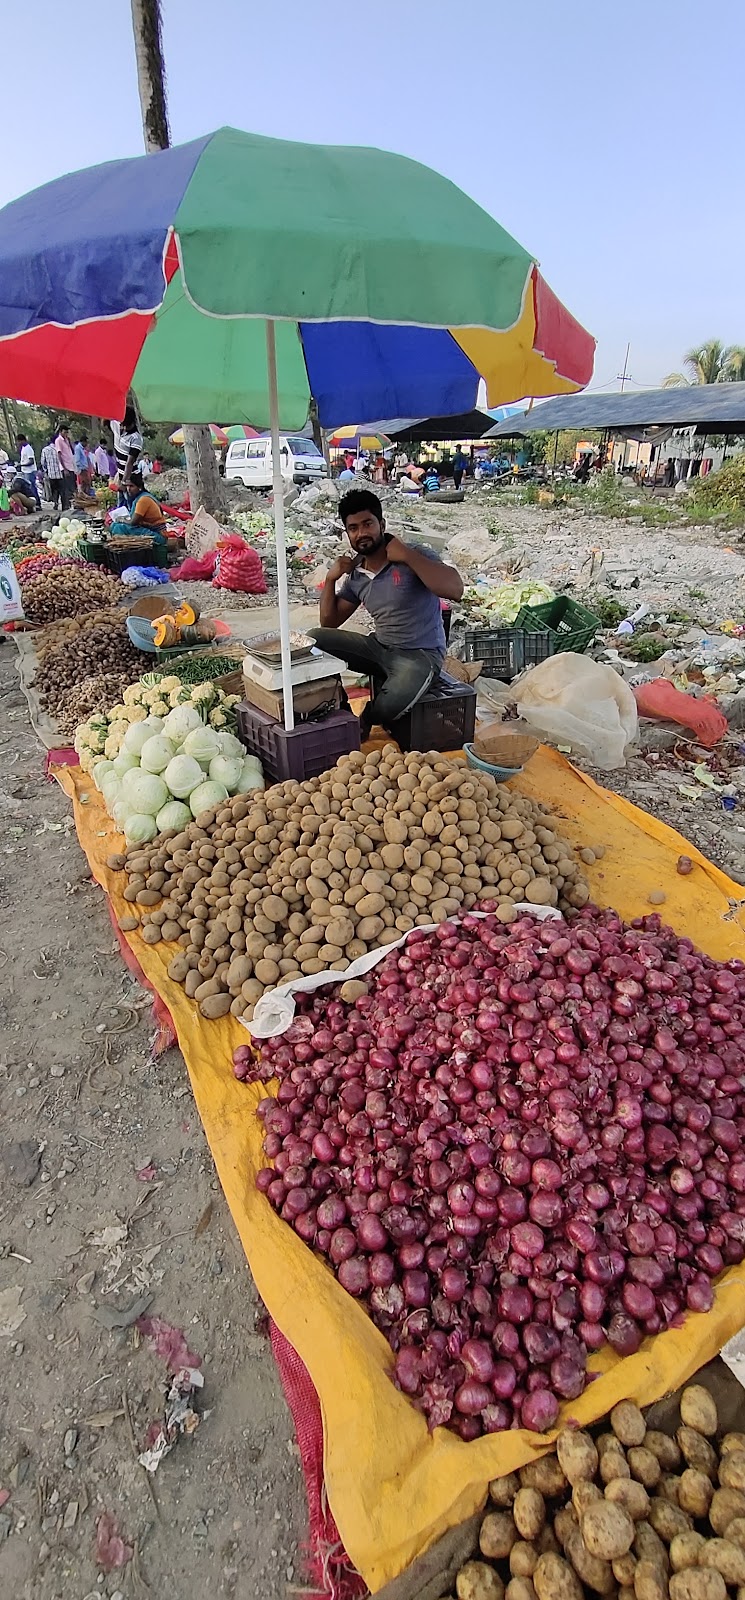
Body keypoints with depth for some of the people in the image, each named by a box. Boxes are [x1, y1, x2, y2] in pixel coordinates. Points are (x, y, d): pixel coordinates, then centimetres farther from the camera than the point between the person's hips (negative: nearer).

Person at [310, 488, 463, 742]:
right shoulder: (355, 574, 6)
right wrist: (330, 579, -2)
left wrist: (407, 555, -25)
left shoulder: (415, 555, -12)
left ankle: (363, 724, 2)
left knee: (388, 705, -36)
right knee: (315, 639, -8)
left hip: (420, 654, -6)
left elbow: (455, 589, -29)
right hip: (379, 647, 6)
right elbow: (329, 623, 13)